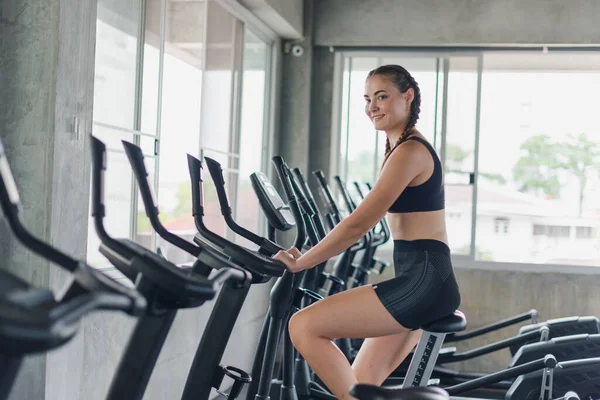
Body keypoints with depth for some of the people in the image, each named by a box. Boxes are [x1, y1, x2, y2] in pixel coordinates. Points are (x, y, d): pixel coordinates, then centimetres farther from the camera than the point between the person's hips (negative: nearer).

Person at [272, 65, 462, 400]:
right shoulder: (409, 148, 20)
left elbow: (360, 224, -16)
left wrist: (301, 262, -9)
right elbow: (366, 223, 25)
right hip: (421, 282, 10)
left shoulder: (409, 151, -11)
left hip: (423, 282, -10)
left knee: (304, 327, -14)